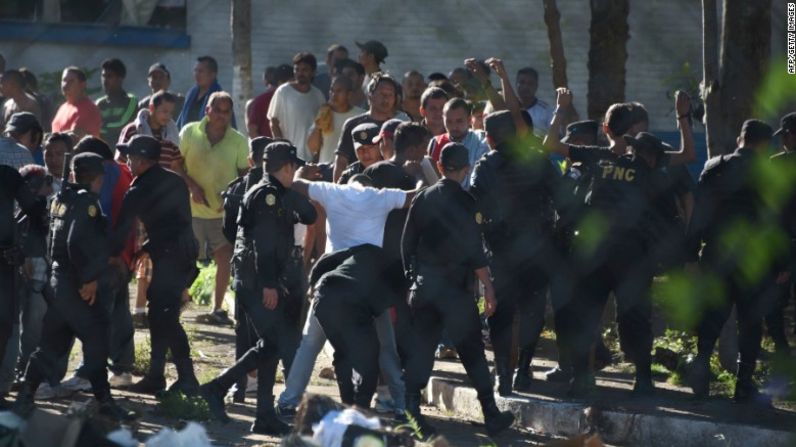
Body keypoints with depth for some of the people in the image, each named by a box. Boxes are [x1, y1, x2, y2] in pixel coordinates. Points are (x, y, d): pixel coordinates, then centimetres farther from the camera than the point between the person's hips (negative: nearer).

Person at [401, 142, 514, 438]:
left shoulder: (422, 199, 6)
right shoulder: (465, 203, -10)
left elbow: (407, 243, 9)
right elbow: (473, 250, -14)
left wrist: (412, 277, 19)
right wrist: (488, 288, -9)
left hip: (422, 283, 4)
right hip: (453, 287, -4)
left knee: (421, 349, 8)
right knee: (471, 349, 2)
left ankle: (411, 411, 2)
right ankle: (491, 415, 5)